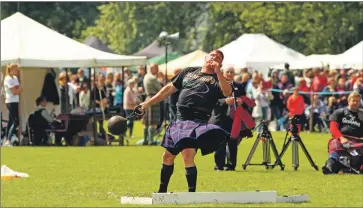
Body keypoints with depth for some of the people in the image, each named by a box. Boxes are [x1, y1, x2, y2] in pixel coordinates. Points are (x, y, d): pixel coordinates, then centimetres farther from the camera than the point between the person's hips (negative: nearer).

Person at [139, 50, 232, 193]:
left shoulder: (216, 79, 2)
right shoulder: (189, 72, 17)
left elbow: (227, 92, -19)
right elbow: (170, 88, 22)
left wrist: (217, 72, -25)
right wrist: (148, 103, 20)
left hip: (197, 122, -6)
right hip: (179, 120, 6)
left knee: (188, 155, -23)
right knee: (168, 156, 16)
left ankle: (192, 193, -15)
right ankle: (162, 191, 33)